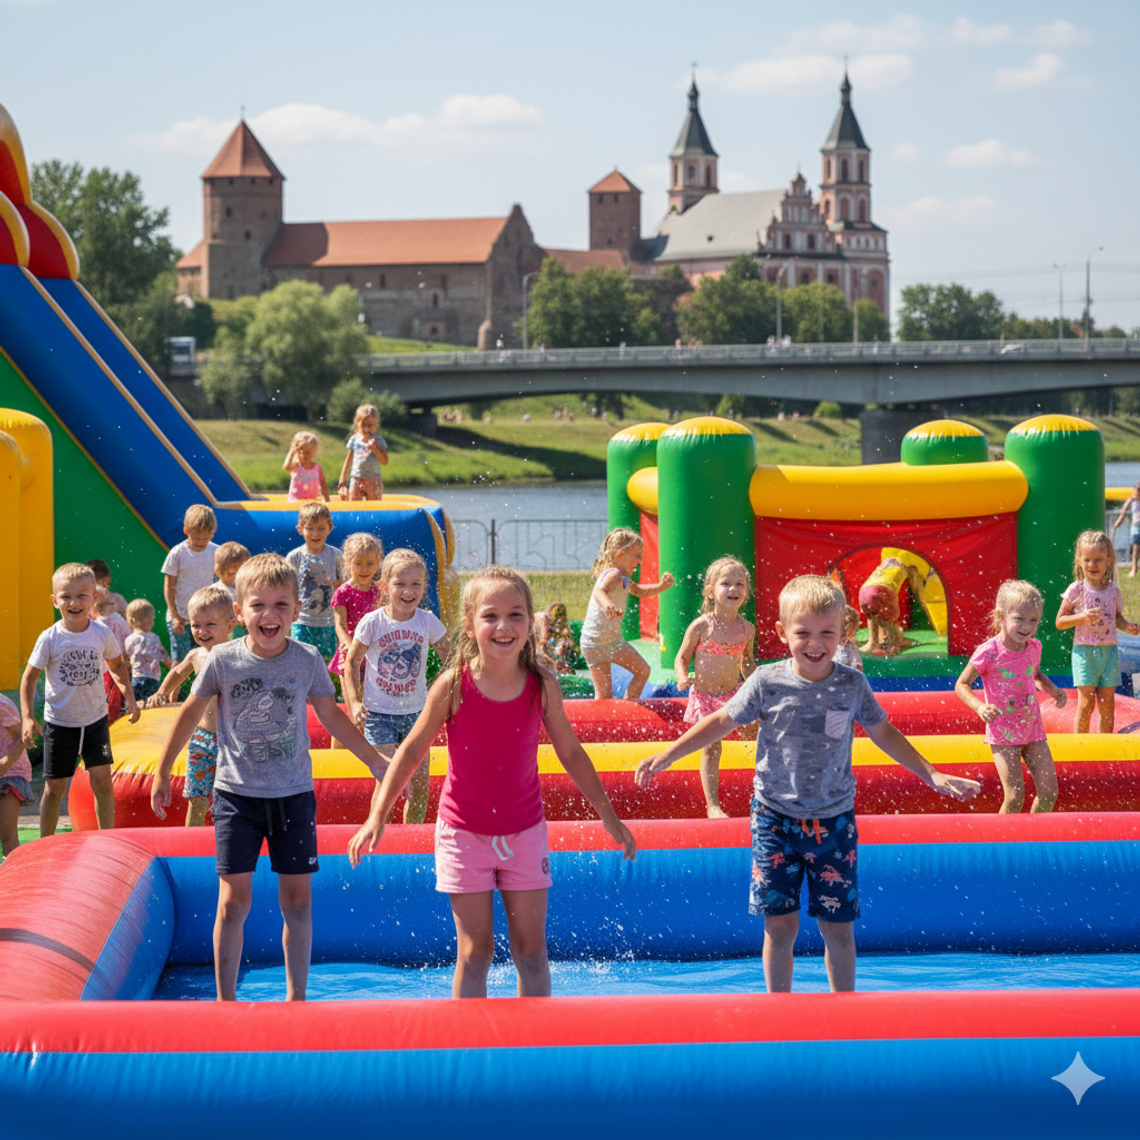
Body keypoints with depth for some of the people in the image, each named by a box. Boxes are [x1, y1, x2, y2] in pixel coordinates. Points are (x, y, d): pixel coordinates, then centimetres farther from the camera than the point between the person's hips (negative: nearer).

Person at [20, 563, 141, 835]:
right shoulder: (50, 639, -13)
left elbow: (117, 665, 12)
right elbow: (30, 677, -7)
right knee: (54, 787, 5)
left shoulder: (102, 634, -6)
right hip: (59, 723, -1)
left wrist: (128, 695, -3)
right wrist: (28, 718, -16)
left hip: (95, 720, 1)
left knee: (101, 779, -8)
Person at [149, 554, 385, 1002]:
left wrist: (378, 763, 10)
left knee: (297, 898, 4)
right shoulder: (223, 661, -9)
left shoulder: (307, 660, -5)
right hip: (236, 793, -1)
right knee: (234, 898, -5)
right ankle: (225, 999, 4)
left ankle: (296, 996, 15)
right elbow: (191, 713, 5)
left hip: (293, 795, 1)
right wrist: (162, 772, 10)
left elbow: (331, 716, 8)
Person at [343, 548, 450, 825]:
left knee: (420, 780, 3)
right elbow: (352, 663, 1)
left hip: (416, 711, 3)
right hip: (380, 713, -3)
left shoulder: (428, 622, -5)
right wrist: (354, 703, -8)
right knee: (387, 780, -9)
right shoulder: (372, 623, -10)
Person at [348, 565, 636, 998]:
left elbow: (571, 754, 6)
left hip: (524, 832, 2)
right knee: (475, 952, 0)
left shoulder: (542, 687, -8)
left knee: (531, 950, 5)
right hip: (465, 833, -2)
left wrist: (608, 815, 11)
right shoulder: (454, 685, -14)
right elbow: (412, 750, -4)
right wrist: (377, 816, -8)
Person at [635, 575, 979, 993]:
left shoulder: (852, 685, -4)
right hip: (776, 817, -1)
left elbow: (883, 732, 11)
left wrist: (932, 775, 10)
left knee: (838, 926, 3)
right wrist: (666, 755, -2)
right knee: (780, 923, -2)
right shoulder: (768, 682, -7)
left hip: (834, 821, 1)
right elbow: (722, 721, 2)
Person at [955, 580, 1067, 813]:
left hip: (1033, 731, 5)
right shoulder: (988, 653, -18)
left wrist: (1053, 690, 3)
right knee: (1014, 796, -13)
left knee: (1049, 792, 3)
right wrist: (979, 707, -27)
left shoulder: (1034, 647, 0)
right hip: (1003, 734, -5)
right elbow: (962, 685, -9)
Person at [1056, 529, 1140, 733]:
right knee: (1086, 703, -5)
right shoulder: (1076, 590, -6)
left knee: (1107, 704, 4)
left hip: (1109, 650, 3)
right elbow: (1060, 621, -4)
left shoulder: (1113, 590, 4)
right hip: (1084, 650, -3)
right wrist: (1083, 617, -19)